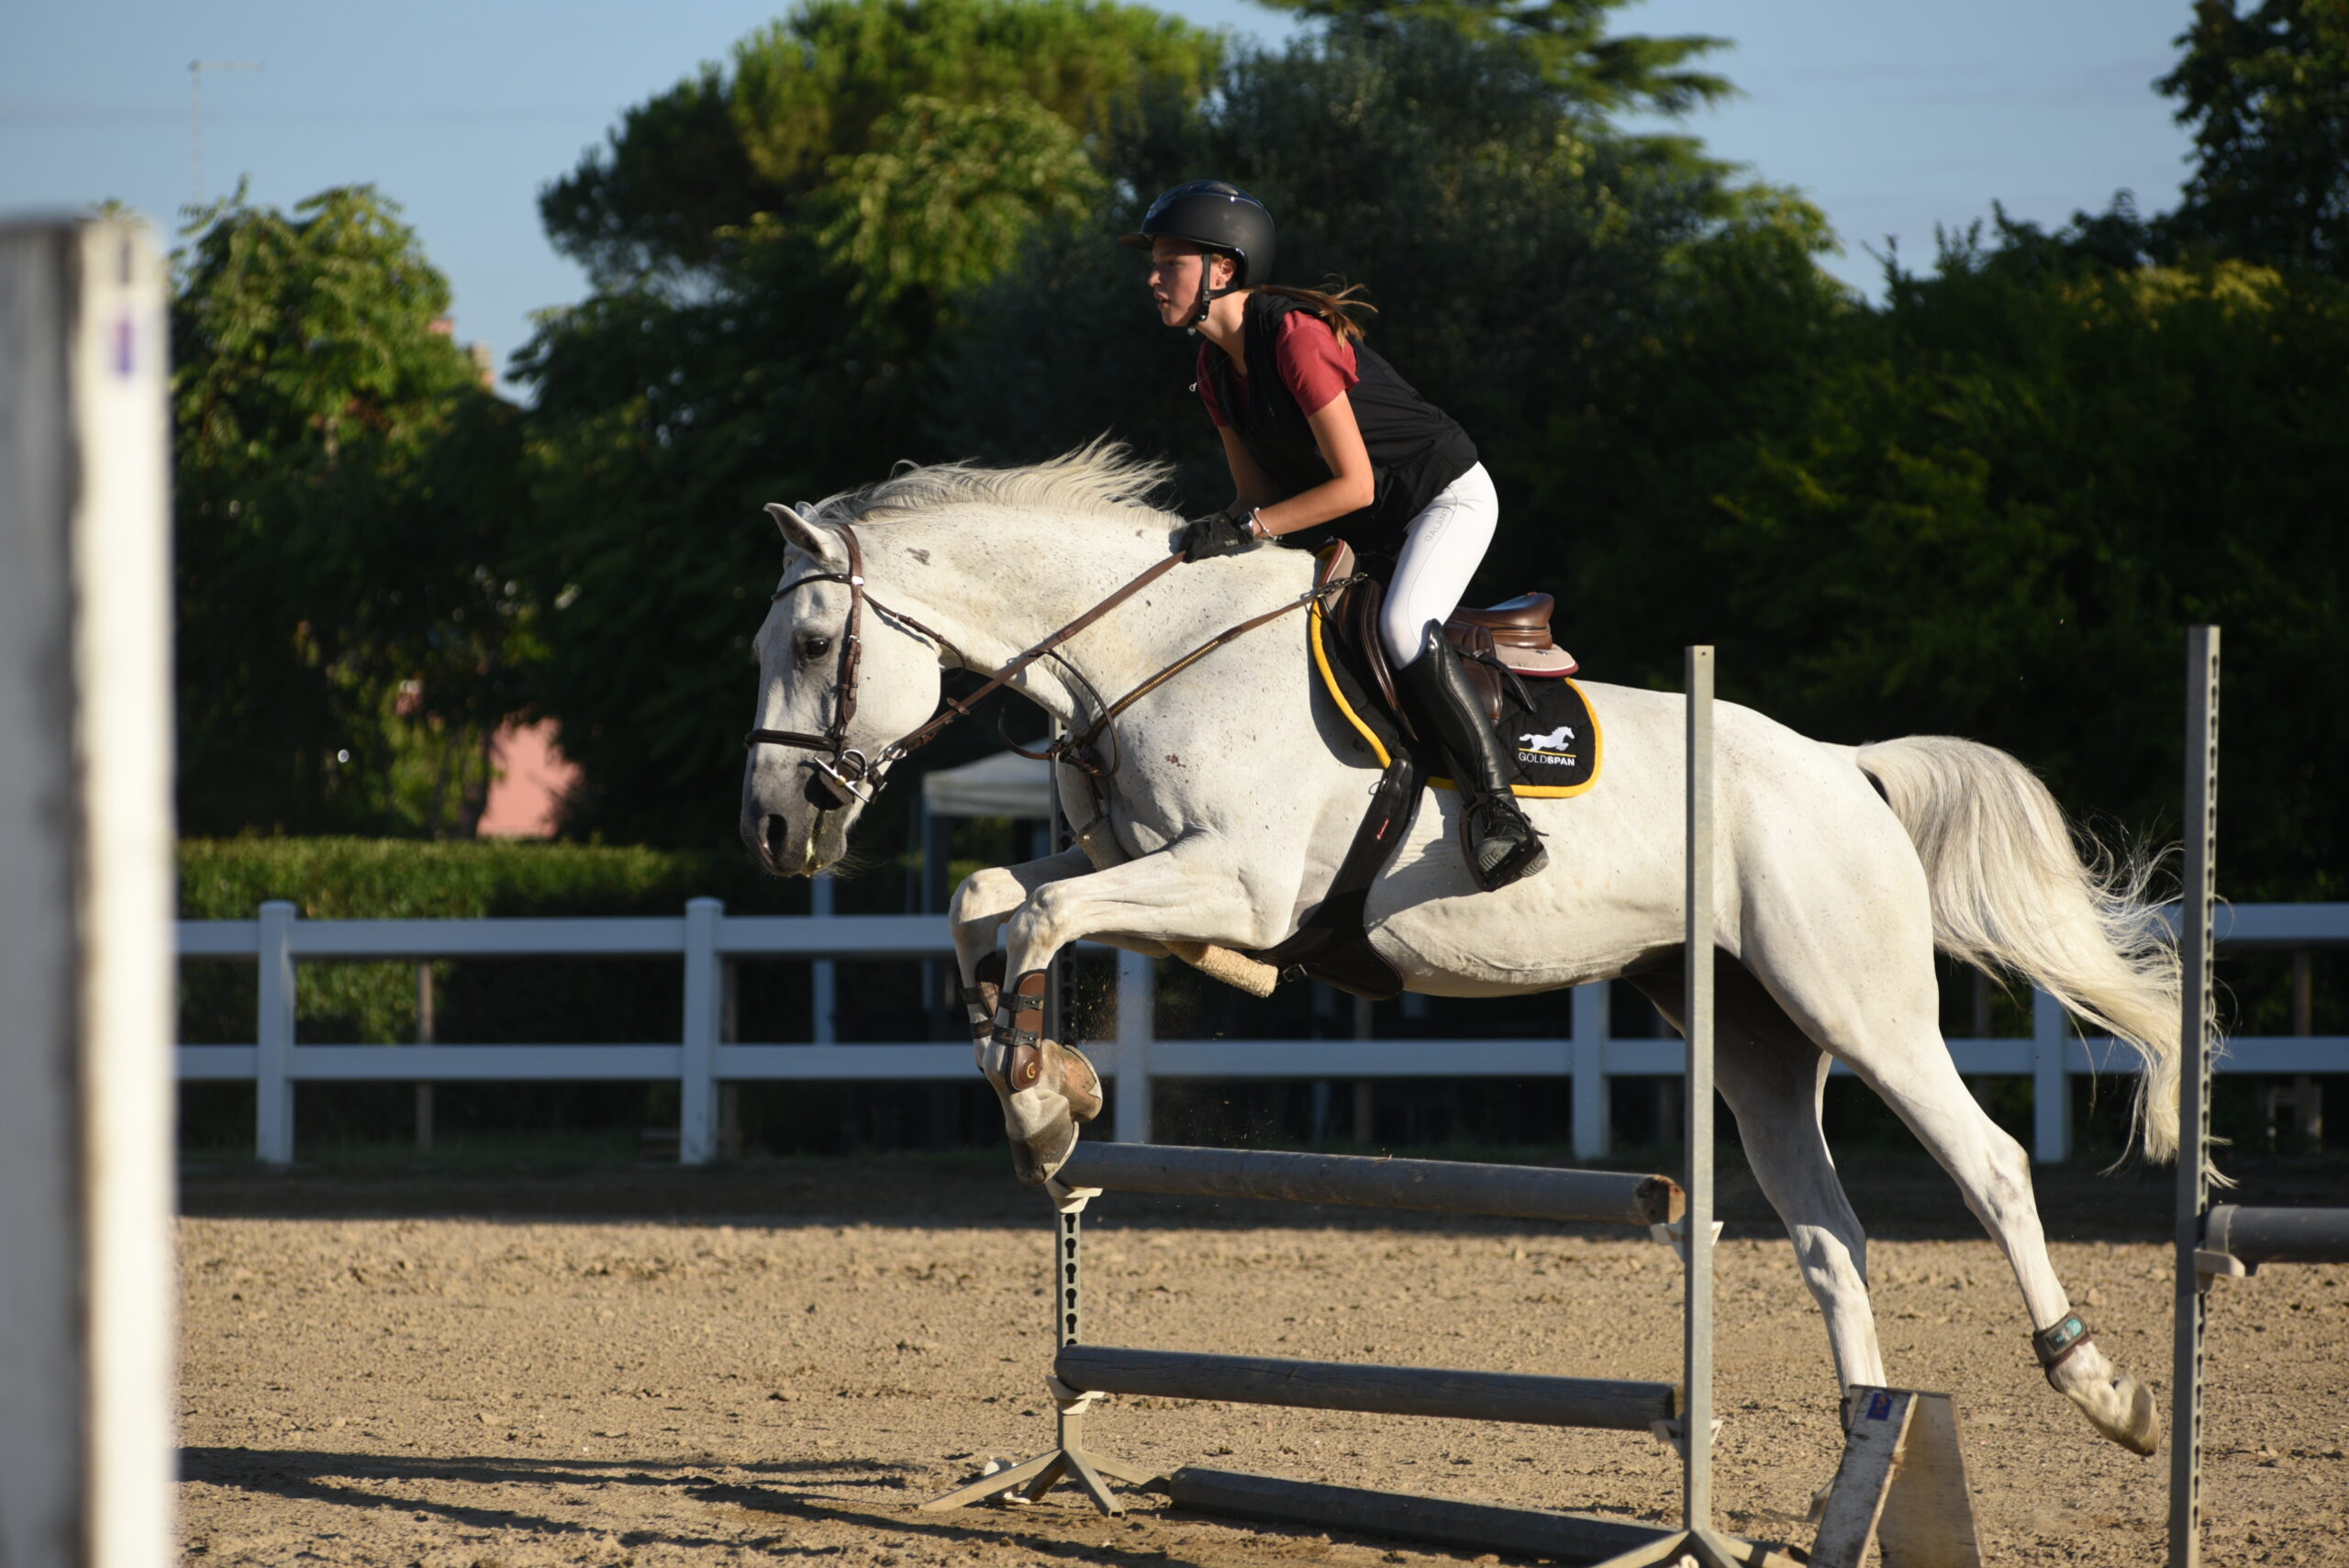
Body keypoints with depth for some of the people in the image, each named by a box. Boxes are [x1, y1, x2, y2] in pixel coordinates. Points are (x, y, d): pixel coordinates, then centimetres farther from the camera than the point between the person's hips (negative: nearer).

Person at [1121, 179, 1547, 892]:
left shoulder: (1296, 338, -27)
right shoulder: (1216, 367, 1)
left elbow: (1355, 484, -28)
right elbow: (1257, 492, 5)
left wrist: (1248, 527, -31)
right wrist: (1210, 539, -14)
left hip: (1447, 496, -10)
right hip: (1365, 533, 10)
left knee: (1403, 628, -33)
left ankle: (1496, 809, -28)